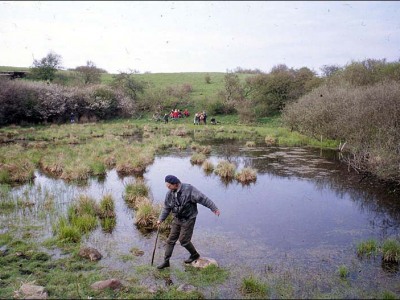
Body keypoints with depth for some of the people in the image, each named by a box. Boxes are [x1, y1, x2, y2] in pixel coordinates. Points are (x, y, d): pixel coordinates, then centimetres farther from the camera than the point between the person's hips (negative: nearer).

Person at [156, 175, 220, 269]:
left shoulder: (188, 189, -22)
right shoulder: (170, 193, -4)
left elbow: (203, 199, -21)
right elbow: (166, 207, 10)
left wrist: (214, 208, -20)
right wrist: (161, 219, 9)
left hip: (188, 220, -6)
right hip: (177, 219, 6)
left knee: (183, 240, -2)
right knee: (171, 240, 7)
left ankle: (195, 254, 25)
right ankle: (166, 261, 19)